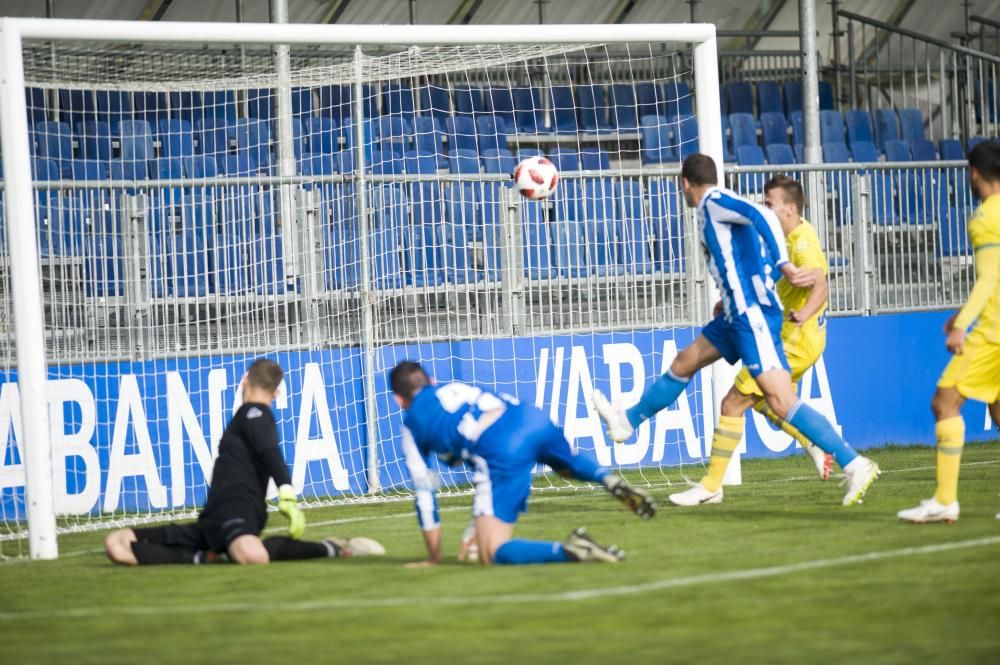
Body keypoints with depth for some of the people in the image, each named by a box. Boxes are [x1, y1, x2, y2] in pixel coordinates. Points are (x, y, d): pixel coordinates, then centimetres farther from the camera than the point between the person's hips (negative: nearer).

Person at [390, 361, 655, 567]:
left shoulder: (412, 424, 22)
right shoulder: (458, 388, 37)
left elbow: (424, 493, 23)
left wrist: (434, 557, 32)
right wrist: (479, 527, 49)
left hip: (504, 450, -6)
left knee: (493, 555, -5)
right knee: (570, 463, 42)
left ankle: (569, 551, -30)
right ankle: (612, 482, 9)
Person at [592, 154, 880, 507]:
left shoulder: (714, 202, -7)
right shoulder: (718, 207, 19)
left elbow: (762, 216, -23)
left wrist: (784, 266, -25)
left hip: (752, 315, -10)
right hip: (738, 315, 10)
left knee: (781, 400, -16)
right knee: (683, 364, 25)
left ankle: (855, 465, -19)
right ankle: (628, 420, 43)